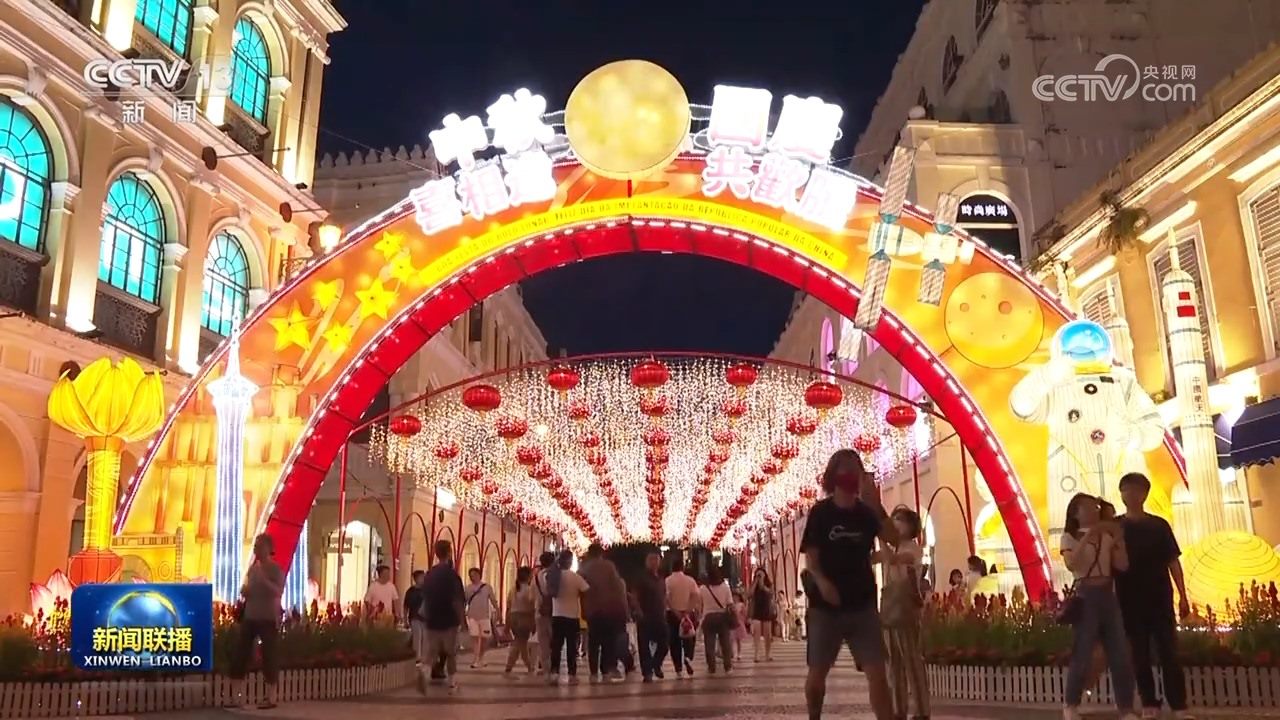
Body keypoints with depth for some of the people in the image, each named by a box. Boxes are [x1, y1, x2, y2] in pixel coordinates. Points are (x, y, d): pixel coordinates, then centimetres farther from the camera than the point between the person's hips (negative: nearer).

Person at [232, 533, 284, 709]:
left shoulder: (276, 569, -7)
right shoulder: (252, 568, 11)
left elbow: (278, 592, -20)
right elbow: (246, 591, 21)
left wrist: (263, 579, -29)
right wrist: (244, 592, -2)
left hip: (268, 619, -6)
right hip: (249, 617, 6)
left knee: (269, 655, -3)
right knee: (241, 653, 4)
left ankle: (271, 697, 4)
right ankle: (238, 695, 12)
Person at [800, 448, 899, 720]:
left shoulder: (867, 511, 5)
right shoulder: (821, 512, -2)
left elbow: (894, 539, -11)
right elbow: (810, 556, -5)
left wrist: (877, 506, -21)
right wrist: (821, 581, -23)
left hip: (862, 604, 2)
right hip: (826, 605, -1)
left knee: (877, 673, -6)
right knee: (817, 672, 6)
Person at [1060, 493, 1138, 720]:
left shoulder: (1106, 537, 15)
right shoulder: (1070, 537, -1)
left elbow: (1122, 566, 2)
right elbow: (1071, 564, -21)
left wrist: (1118, 536, -7)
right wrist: (1088, 535, -24)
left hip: (1108, 597, 5)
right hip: (1085, 597, -5)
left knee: (1121, 656, 2)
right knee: (1082, 655, -4)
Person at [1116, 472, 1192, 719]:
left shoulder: (1159, 525, 5)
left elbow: (1173, 561, 6)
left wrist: (1183, 596, 0)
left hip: (1160, 599, 0)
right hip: (1130, 601, 0)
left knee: (1169, 653, -1)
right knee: (1140, 655, 4)